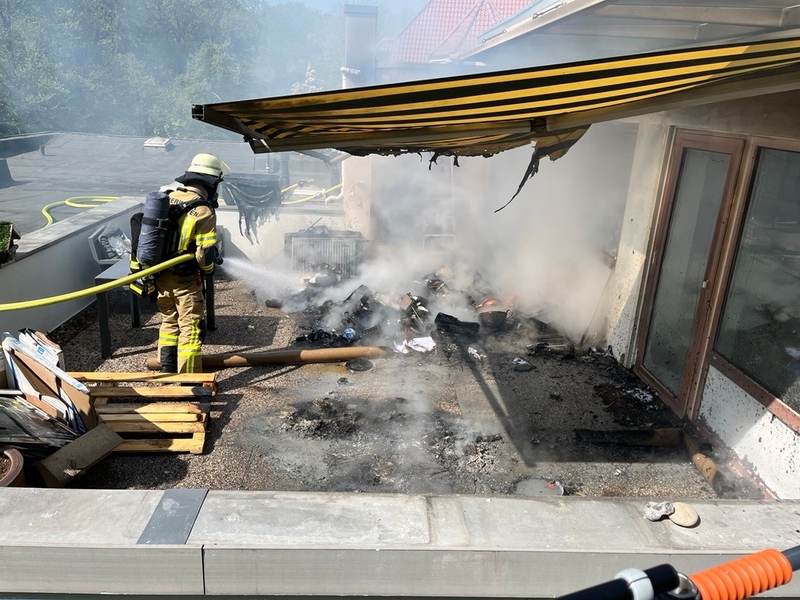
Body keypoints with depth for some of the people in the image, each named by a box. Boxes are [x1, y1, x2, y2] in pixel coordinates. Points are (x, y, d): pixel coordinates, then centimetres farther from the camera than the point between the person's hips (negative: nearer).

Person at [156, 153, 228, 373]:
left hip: (159, 275, 7)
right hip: (185, 280, -7)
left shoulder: (166, 196, 2)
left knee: (169, 321, 22)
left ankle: (167, 369, 34)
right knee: (191, 328, 4)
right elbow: (206, 254, -22)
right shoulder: (203, 211, -19)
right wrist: (207, 268, 0)